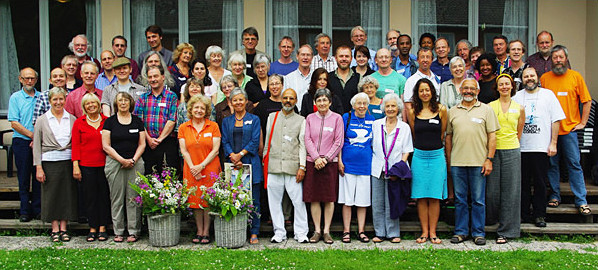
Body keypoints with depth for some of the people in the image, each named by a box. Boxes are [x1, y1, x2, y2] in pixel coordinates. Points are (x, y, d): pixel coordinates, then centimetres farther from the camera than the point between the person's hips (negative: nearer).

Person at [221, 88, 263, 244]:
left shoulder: (254, 120, 8)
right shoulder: (226, 121, 15)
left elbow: (255, 142, -1)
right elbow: (225, 142, 6)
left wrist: (240, 154, -12)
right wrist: (233, 157, -11)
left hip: (250, 164, -2)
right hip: (232, 165, 2)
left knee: (253, 200, -2)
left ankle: (254, 233, 4)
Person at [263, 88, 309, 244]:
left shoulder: (301, 120, 10)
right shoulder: (272, 117, 16)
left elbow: (303, 144, 4)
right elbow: (267, 140, 17)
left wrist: (302, 167, -4)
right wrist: (265, 161, 10)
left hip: (293, 166, -2)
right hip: (274, 165, 2)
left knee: (298, 201, -4)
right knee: (274, 201, 4)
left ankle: (301, 233, 7)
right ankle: (279, 232, 14)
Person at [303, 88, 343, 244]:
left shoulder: (337, 118, 3)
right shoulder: (310, 118, 8)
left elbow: (338, 142, -1)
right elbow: (307, 140, 3)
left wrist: (326, 158, -9)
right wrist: (316, 158, -9)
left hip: (330, 162, -1)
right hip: (312, 162, 2)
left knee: (329, 198, 1)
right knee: (314, 199, 2)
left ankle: (327, 231, 9)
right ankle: (317, 231, 11)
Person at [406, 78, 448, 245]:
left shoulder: (441, 109, 2)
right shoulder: (413, 112, 5)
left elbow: (442, 134, 11)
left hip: (437, 156, -1)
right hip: (419, 156, 1)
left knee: (434, 197, 0)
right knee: (421, 197, 2)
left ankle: (433, 232, 8)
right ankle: (424, 232, 10)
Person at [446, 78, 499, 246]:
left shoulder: (486, 110, 5)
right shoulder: (452, 111, 11)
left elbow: (492, 136, 2)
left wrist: (489, 159, -6)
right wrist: (449, 160, 9)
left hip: (479, 162, -2)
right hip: (457, 163, 2)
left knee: (478, 200, 4)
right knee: (460, 199, 8)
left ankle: (478, 232, 13)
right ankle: (461, 232, 17)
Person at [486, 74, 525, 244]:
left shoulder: (519, 108, 8)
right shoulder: (490, 107, 5)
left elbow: (518, 133, 15)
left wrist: (511, 145, 10)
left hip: (512, 151, 1)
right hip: (493, 151, -1)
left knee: (510, 192, 0)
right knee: (492, 190, -2)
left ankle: (505, 231, 8)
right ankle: (491, 220, 24)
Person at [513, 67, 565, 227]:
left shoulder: (548, 94, 5)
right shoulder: (517, 97, 11)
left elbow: (556, 120, 2)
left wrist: (553, 143, -5)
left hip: (541, 148, -2)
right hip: (521, 147, 2)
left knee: (540, 183, 3)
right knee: (523, 182, 5)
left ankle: (539, 215, 11)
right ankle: (524, 214, 14)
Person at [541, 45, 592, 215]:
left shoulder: (576, 76, 3)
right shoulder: (544, 78, 5)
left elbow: (587, 101, 5)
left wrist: (583, 123, 0)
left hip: (569, 129, -1)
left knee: (574, 165, 0)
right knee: (552, 164, 6)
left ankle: (581, 201, 5)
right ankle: (555, 196, 19)